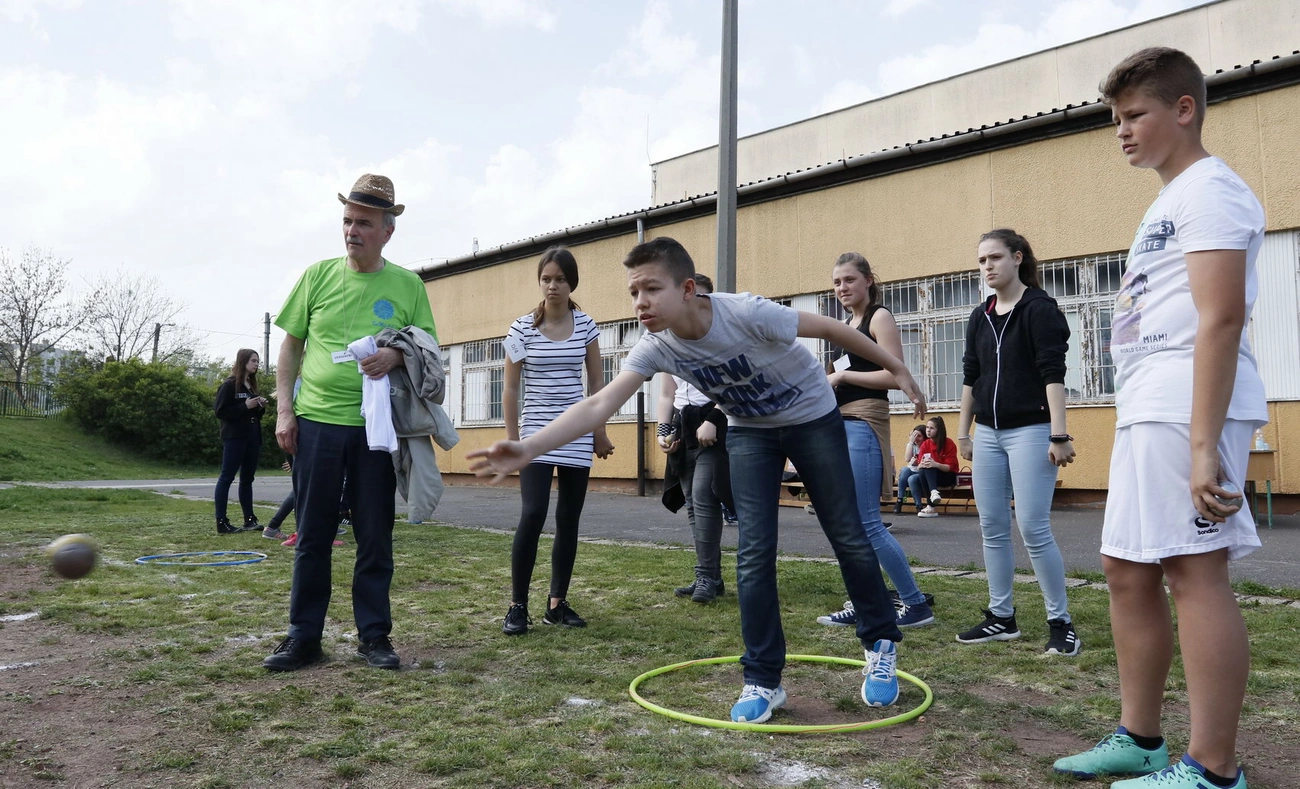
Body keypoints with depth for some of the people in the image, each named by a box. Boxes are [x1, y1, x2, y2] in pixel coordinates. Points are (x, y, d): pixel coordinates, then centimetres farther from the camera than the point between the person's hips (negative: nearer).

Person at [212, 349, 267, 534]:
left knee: (247, 479, 11)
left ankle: (250, 519, 15)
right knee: (226, 478, -5)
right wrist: (245, 406, -17)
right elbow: (220, 411, -14)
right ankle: (221, 522, -5)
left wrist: (260, 407, 3)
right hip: (234, 438, -8)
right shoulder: (229, 385, -6)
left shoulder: (251, 385, 17)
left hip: (253, 438, 8)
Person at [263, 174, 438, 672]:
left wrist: (398, 356, -16)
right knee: (312, 537, 7)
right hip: (316, 421, 1)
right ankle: (304, 637, 18)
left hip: (377, 426, 0)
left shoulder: (408, 285, 5)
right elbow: (291, 346, 10)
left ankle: (373, 635, 18)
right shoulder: (319, 275, 6)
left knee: (375, 537, 6)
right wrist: (285, 410, 2)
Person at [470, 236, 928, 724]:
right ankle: (763, 682, 4)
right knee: (754, 552, -8)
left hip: (813, 418, -3)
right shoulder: (657, 348, -21)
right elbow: (600, 404, -31)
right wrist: (528, 448, -44)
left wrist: (895, 368, -9)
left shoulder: (746, 313, -34)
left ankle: (881, 646, 26)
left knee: (847, 536, 3)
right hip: (750, 431, 3)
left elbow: (829, 328, -21)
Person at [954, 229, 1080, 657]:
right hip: (988, 433, 7)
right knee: (992, 528, 8)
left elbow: (1053, 374, -12)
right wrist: (963, 432, 15)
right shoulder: (980, 318, 12)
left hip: (1030, 430, -7)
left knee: (1033, 528, -8)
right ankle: (1001, 616, 19)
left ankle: (1060, 622, 4)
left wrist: (1059, 434, -17)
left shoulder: (1039, 308, -6)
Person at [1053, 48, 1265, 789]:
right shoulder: (1171, 202, 24)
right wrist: (1149, 422, 20)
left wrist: (1203, 443, -24)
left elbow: (1222, 319, -17)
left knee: (1193, 570, -8)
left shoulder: (1209, 189, -6)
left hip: (1187, 410, -10)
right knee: (1128, 570, 12)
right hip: (1147, 413, 10)